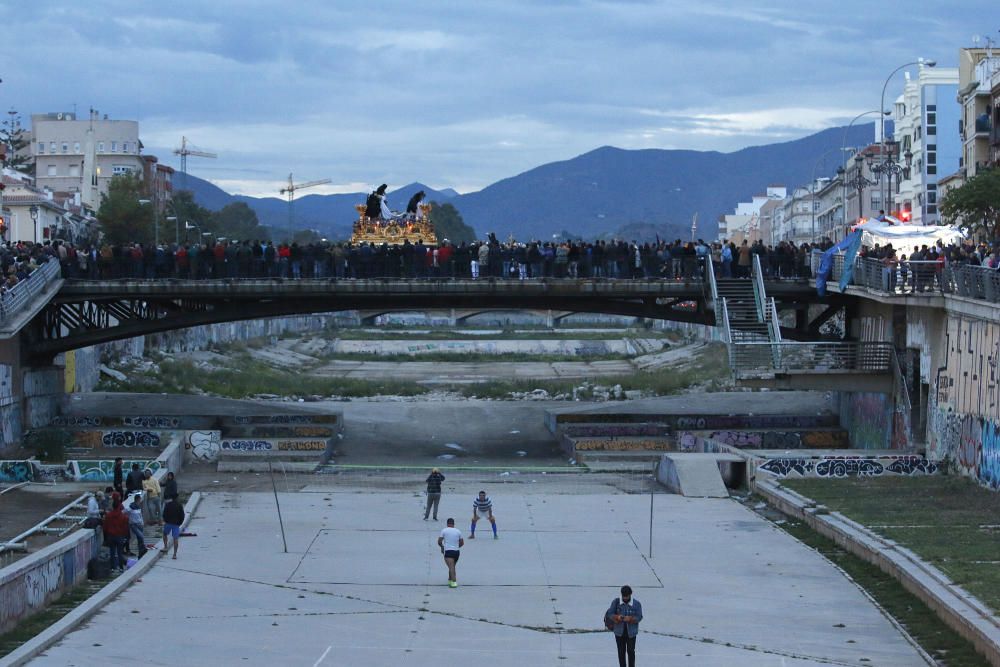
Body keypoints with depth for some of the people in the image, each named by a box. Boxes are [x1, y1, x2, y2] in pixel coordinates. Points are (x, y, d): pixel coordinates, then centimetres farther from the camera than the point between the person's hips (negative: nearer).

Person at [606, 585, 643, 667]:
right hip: (619, 631, 1)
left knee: (631, 651, 0)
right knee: (621, 652, 6)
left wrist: (630, 619, -28)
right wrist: (617, 617, -25)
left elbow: (639, 617, -8)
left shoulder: (636, 604, -6)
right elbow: (610, 614, -3)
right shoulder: (616, 602, -3)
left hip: (631, 632, -1)